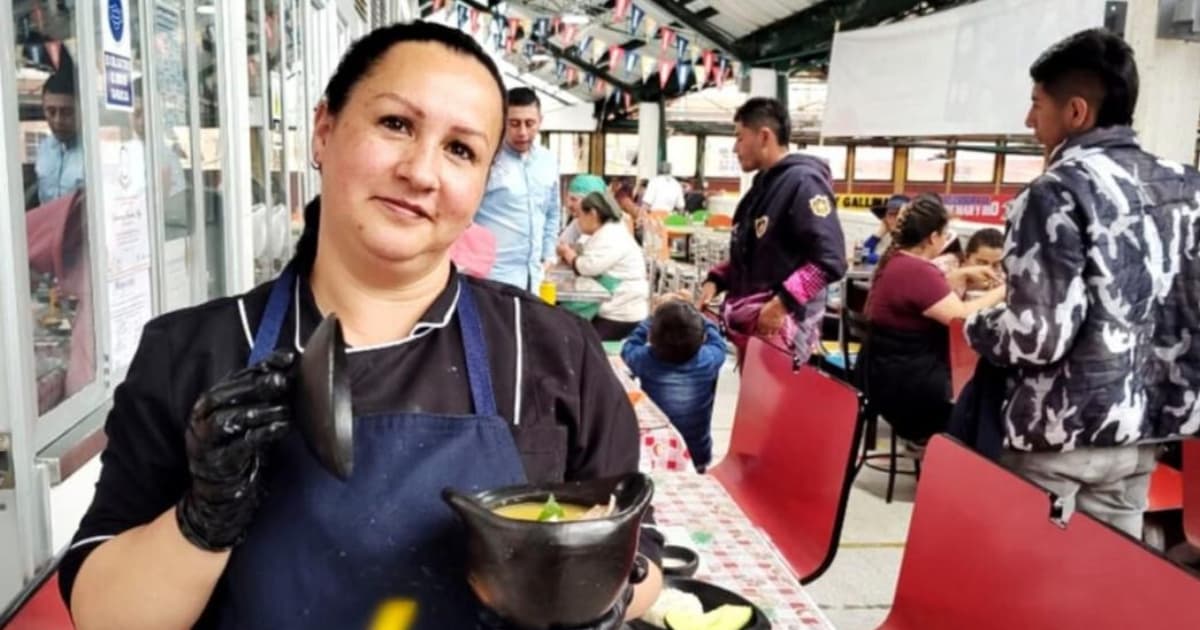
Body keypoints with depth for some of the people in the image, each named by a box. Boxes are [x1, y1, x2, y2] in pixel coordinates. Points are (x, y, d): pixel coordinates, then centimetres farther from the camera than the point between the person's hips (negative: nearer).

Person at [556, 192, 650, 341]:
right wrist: (570, 255, -3)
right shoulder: (603, 234, 16)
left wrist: (569, 255, -7)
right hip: (612, 309, 9)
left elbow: (588, 267, -26)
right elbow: (584, 262, 17)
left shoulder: (612, 237, -17)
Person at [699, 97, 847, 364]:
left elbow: (830, 260, -21)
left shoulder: (802, 182, -13)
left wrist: (783, 301, -25)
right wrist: (715, 280, 9)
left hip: (779, 327, -9)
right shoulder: (763, 184, 16)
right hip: (748, 322, 9)